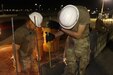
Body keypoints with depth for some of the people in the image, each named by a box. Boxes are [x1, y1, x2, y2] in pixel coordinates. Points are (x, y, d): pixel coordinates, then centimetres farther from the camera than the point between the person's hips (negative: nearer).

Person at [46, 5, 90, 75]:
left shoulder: (84, 13, -33)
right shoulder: (62, 14, -21)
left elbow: (78, 35, -28)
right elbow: (63, 30, -3)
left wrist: (60, 28, -32)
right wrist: (54, 36, -21)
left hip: (83, 41, -2)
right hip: (71, 40, 2)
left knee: (82, 65, 13)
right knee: (70, 66, 3)